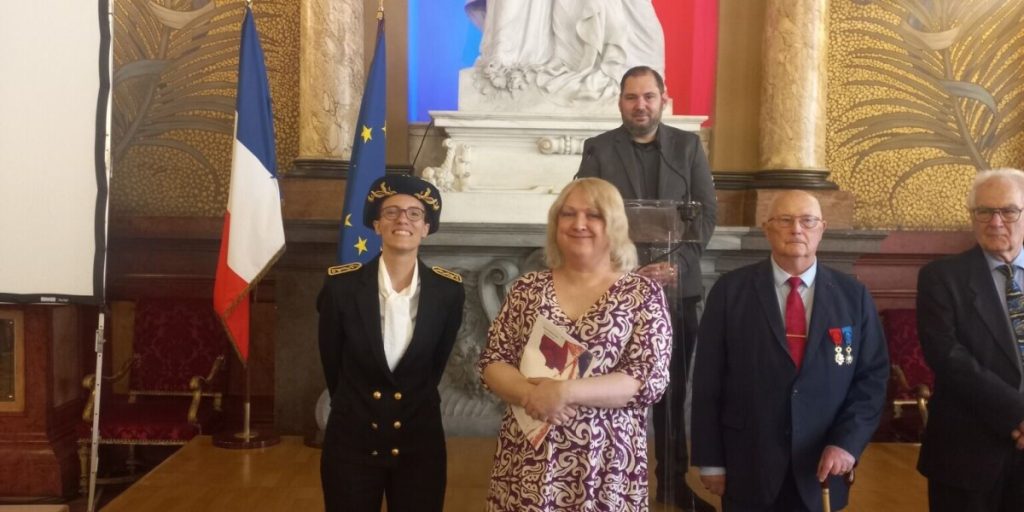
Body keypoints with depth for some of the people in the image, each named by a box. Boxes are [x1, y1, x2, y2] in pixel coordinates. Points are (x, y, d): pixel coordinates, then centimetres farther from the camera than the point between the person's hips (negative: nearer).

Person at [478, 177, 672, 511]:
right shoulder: (527, 289, 5)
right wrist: (529, 394, -15)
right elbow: (492, 363, 5)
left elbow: (650, 379, -10)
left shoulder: (643, 294, -3)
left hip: (604, 465, -2)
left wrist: (565, 391, -18)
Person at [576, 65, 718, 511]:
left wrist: (680, 265, -14)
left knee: (672, 390, 10)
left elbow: (707, 212, 2)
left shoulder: (688, 146, 8)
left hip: (676, 285, 2)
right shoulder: (598, 149, 4)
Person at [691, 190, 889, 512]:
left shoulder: (854, 296, 3)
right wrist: (711, 459, -5)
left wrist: (847, 441, -11)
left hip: (823, 467, 2)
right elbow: (708, 380, -3)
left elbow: (872, 377, 3)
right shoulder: (731, 290, -3)